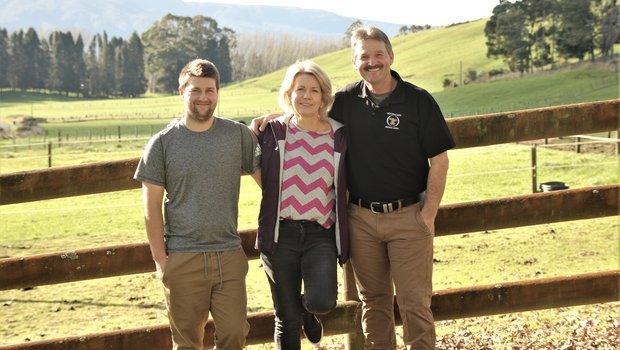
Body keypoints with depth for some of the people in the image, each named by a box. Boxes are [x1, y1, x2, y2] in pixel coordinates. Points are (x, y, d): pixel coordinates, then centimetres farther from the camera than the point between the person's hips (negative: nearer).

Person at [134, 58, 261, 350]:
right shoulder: (163, 142, 0)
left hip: (229, 255, 1)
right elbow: (152, 206, 1)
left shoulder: (238, 135, 4)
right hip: (183, 258, -1)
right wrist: (160, 259, -4)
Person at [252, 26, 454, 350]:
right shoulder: (345, 101, 4)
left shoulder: (418, 101, -5)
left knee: (414, 302, 1)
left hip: (408, 216, -3)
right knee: (372, 300, 13)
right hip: (361, 217, 3)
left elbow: (439, 160, -4)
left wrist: (429, 213, -9)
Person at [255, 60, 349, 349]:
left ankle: (308, 310, 15)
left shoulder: (338, 137, 4)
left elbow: (345, 188, 13)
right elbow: (262, 177, 15)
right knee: (287, 320, 5)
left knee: (321, 302, -21)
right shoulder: (273, 132, 1)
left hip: (320, 234, 0)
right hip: (281, 233, 0)